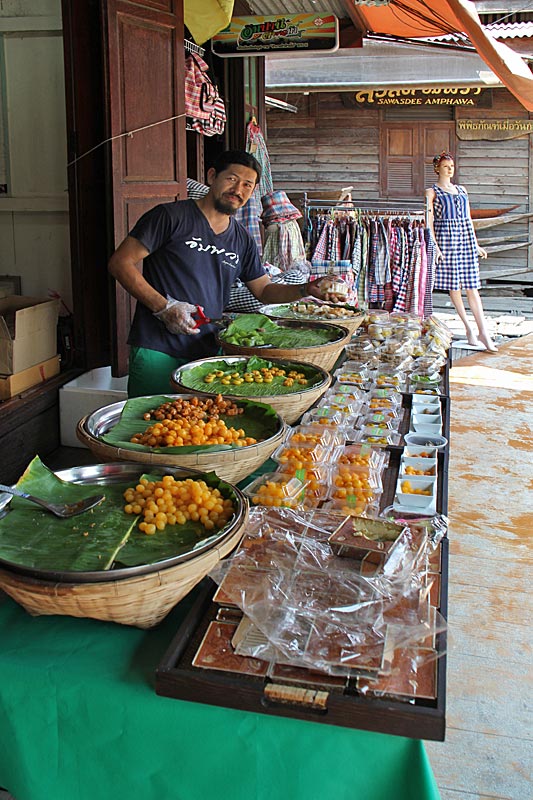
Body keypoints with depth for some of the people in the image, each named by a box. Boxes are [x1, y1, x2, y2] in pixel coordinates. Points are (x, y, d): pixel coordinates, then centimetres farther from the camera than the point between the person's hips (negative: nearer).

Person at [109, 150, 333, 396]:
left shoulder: (242, 241, 13)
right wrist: (164, 307, -16)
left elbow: (264, 289, 22)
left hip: (210, 353, 5)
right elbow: (120, 263, -8)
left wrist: (305, 290, 4)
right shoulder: (171, 216, -5)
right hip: (157, 351, -5)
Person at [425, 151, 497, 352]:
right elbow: (429, 221, -4)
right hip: (445, 238, -4)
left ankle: (483, 332, -5)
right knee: (453, 286, -1)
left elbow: (468, 219, 20)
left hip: (466, 238, 4)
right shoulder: (432, 192, 3)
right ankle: (469, 328, 11)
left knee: (472, 286, -2)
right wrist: (434, 245, -15)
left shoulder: (462, 190, 18)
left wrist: (476, 245, 18)